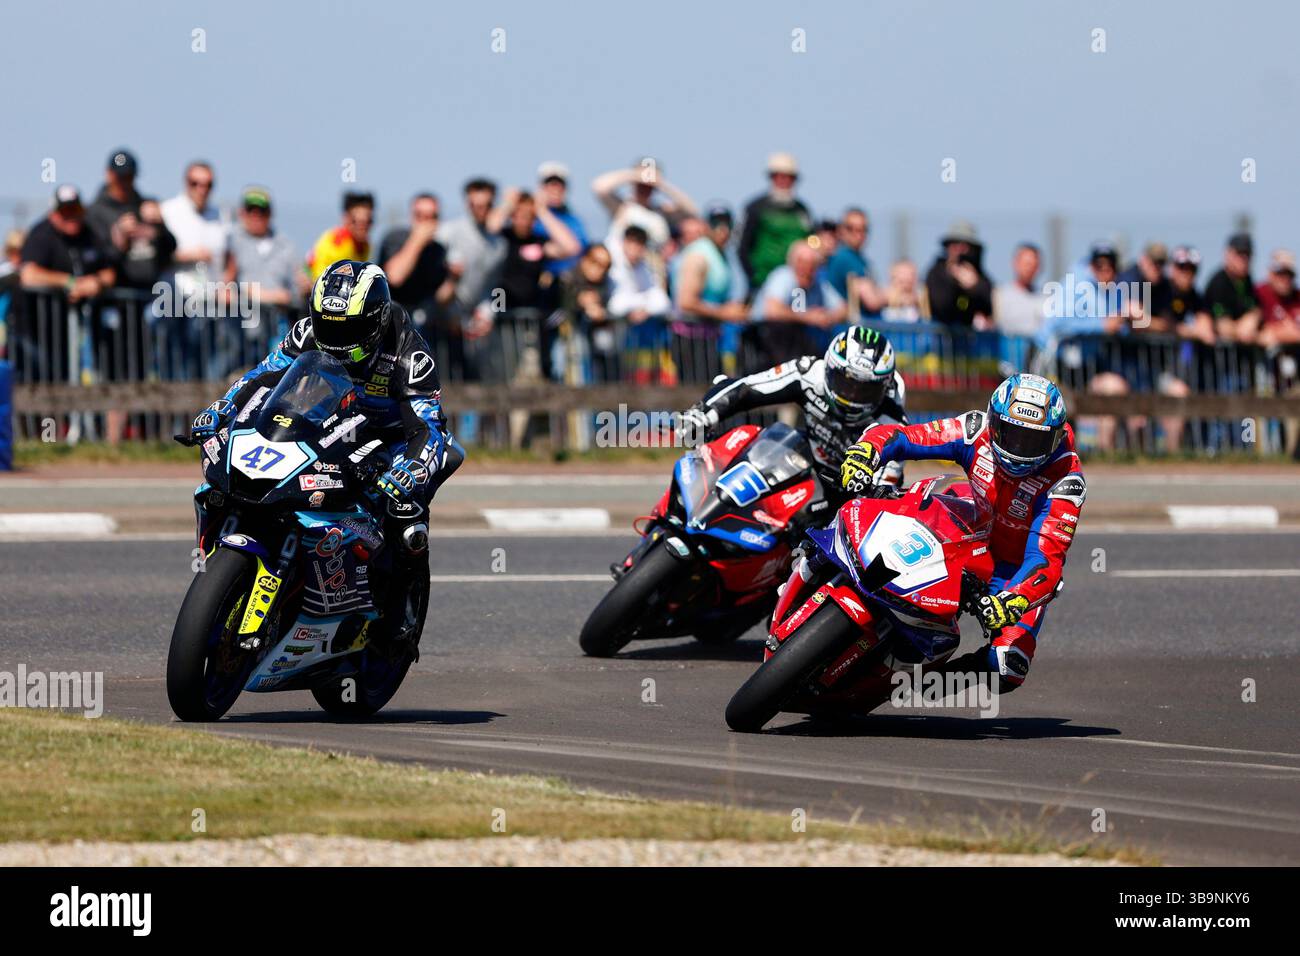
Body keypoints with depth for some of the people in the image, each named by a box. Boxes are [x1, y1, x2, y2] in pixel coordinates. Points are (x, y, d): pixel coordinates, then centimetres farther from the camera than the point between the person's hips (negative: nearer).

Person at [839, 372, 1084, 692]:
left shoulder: (1064, 482, -28)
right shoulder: (978, 431, -18)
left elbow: (1046, 558, -37)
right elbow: (897, 437, -16)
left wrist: (1011, 603, -56)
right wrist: (862, 453, -39)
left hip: (1018, 572, -4)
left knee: (1008, 672, -26)